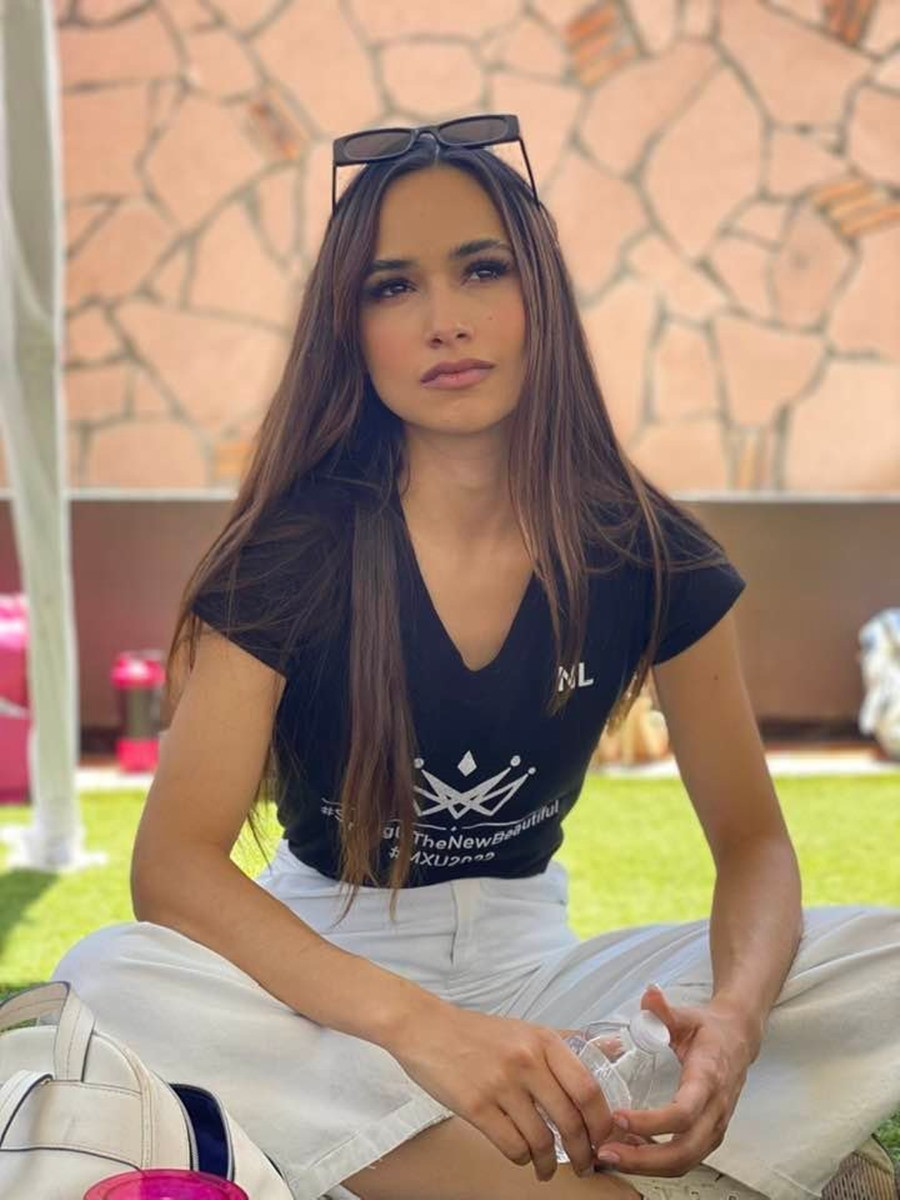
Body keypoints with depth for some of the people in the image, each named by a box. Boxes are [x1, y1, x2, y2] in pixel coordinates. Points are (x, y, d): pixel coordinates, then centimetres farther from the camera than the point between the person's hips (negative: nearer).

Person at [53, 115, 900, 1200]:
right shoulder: (291, 554, -14)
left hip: (533, 960, 2)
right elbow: (173, 863, -22)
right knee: (111, 979, -34)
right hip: (331, 973, -1)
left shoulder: (650, 557, -8)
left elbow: (753, 842, -3)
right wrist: (419, 1024, -38)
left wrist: (735, 1013, -27)